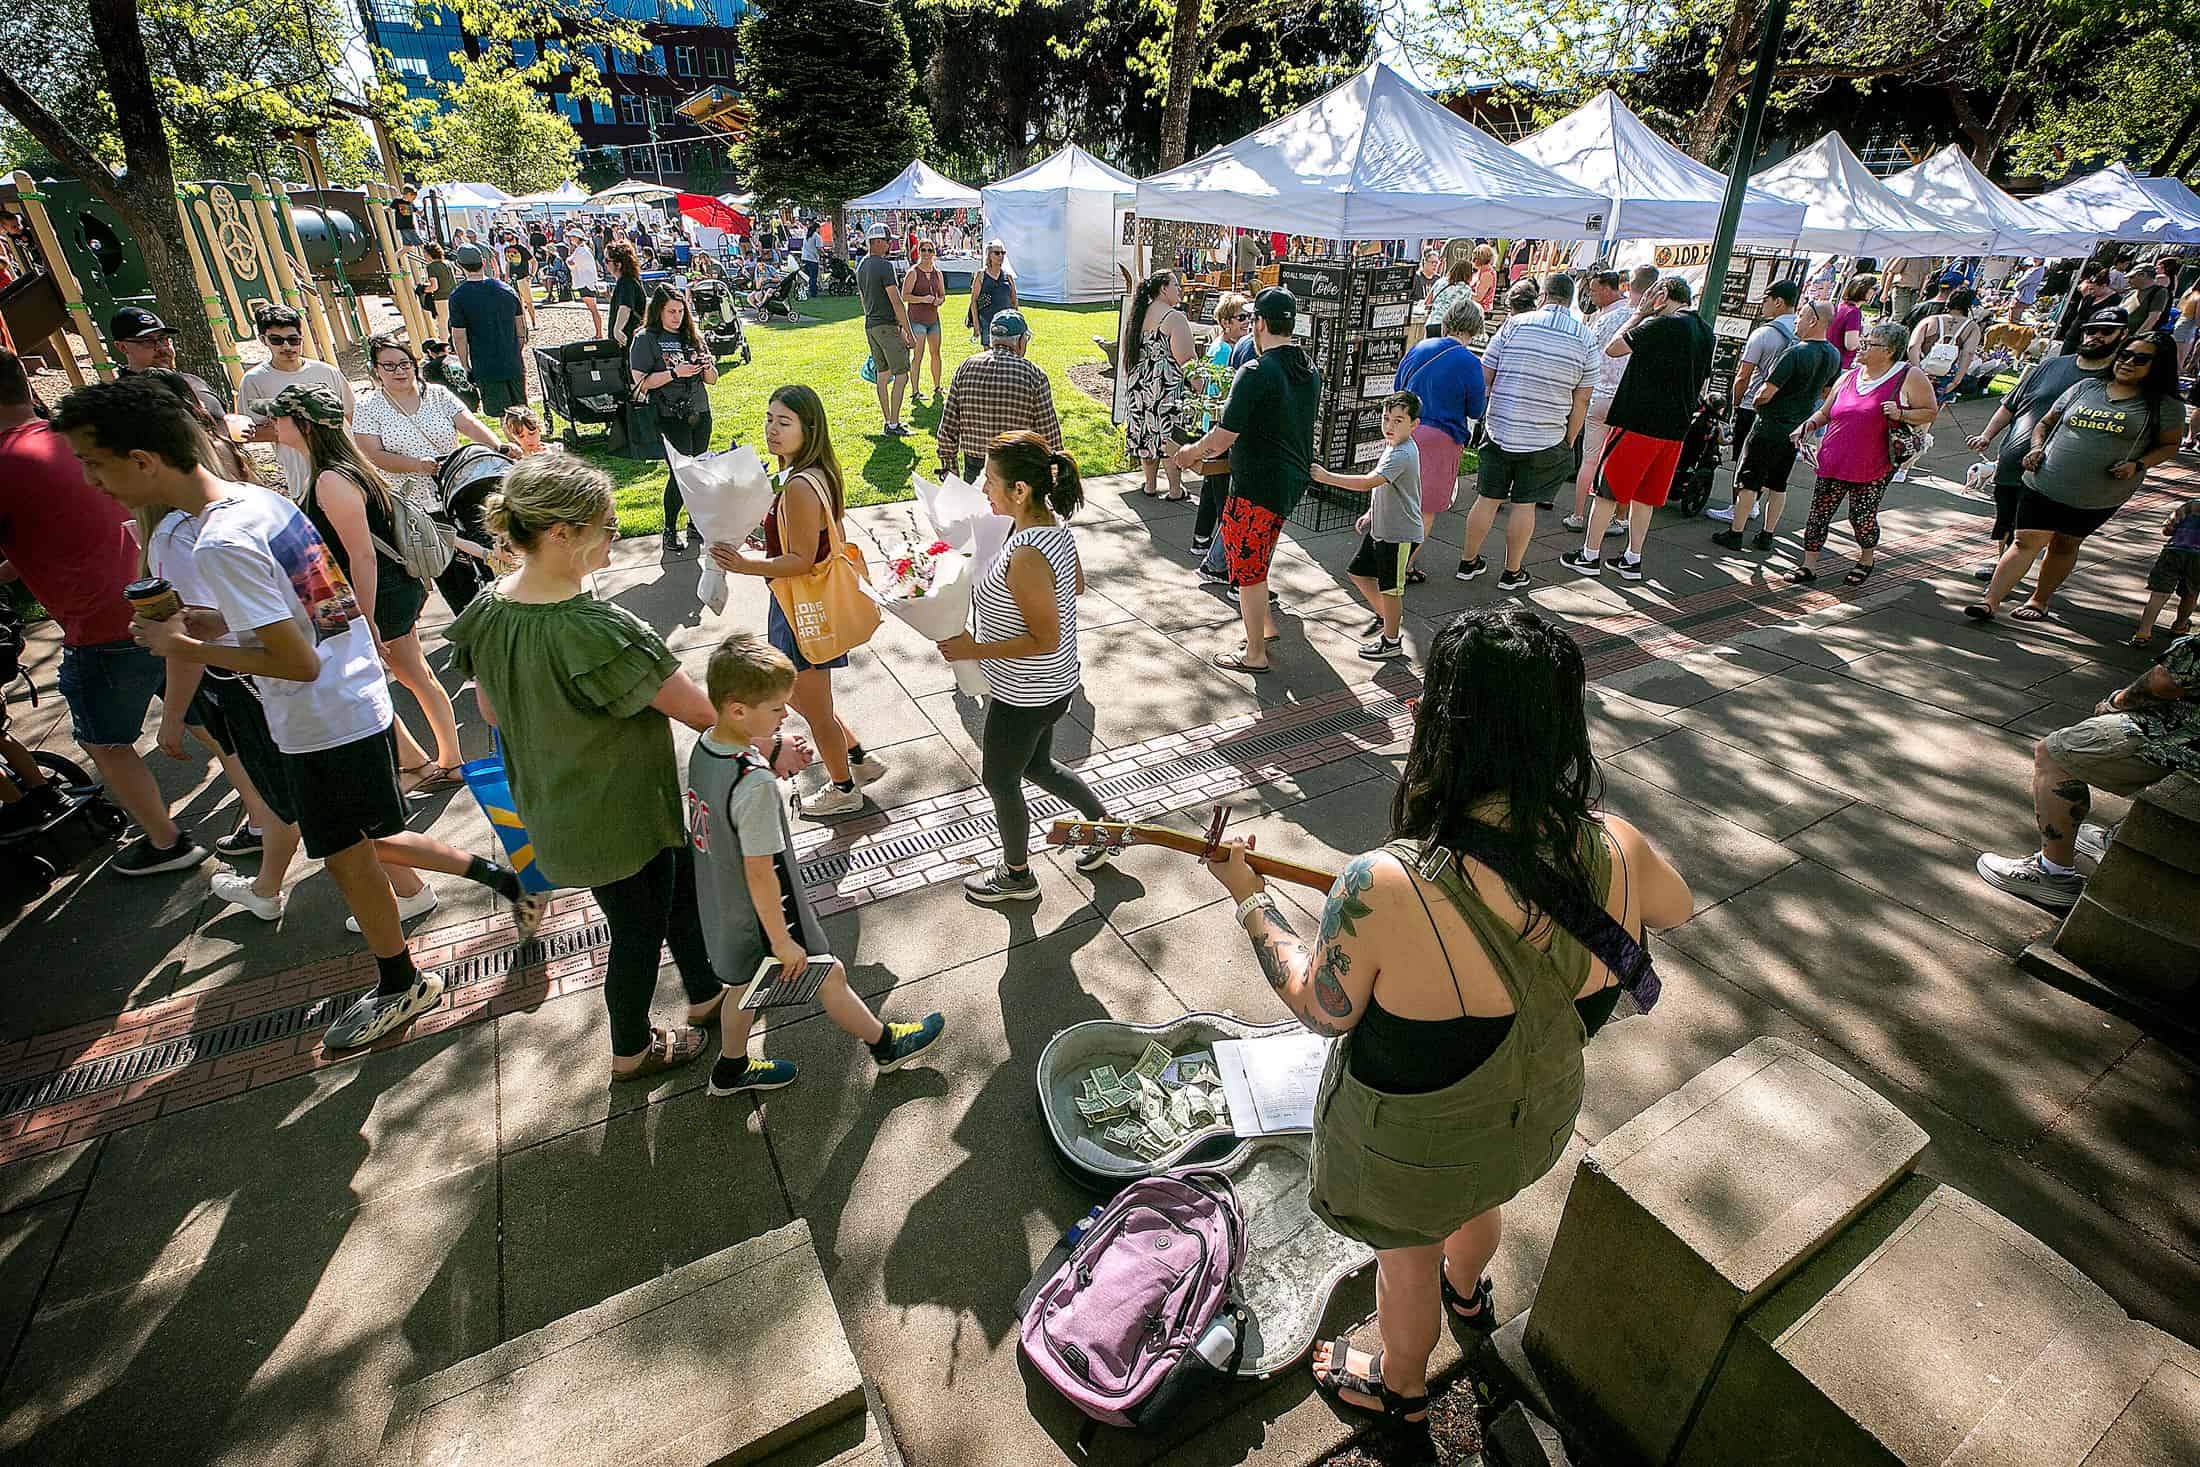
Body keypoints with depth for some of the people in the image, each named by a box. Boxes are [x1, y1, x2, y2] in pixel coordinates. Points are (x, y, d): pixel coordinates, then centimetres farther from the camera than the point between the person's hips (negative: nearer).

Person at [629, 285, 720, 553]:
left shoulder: (693, 336, 12)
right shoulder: (646, 339, -3)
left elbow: (712, 379, 15)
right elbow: (641, 382, -10)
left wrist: (707, 366, -7)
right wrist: (675, 373, -18)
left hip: (700, 414, 5)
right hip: (670, 418, -5)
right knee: (680, 473, -7)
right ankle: (670, 530, 7)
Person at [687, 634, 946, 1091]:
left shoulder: (704, 748, -9)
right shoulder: (755, 784, -36)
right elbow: (760, 873, -28)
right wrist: (782, 941, -19)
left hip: (720, 908, 8)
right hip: (761, 913, -8)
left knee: (747, 982, 29)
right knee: (830, 975, 14)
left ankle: (731, 1070, 51)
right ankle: (885, 1046, 37)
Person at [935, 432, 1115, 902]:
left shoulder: (1026, 558, -32)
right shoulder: (1055, 525, -4)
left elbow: (1045, 639, -28)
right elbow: (1077, 586, 12)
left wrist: (975, 650, -23)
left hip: (1024, 695, -9)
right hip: (1051, 683, 9)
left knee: (1000, 780, 15)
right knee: (1036, 765, 29)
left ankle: (1016, 875, 38)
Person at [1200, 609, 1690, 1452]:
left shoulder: (1382, 891, -41)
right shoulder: (1617, 850, -26)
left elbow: (1319, 1009, -21)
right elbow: (1676, 909, -1)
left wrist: (1247, 895, -10)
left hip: (1408, 1146, -5)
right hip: (1536, 1117, 5)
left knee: (1408, 1256, 28)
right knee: (1475, 1197, 38)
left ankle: (1401, 1389, 60)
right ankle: (1468, 1291, 72)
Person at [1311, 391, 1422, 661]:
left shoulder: (1403, 454, -26)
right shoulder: (1393, 445, 6)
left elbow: (1368, 482, -36)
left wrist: (1327, 477, -35)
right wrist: (1371, 512, 19)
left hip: (1400, 534, -10)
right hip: (1380, 527, 10)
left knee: (1389, 588, 4)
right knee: (1358, 572, 19)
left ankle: (1391, 641, 21)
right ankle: (1385, 615, 40)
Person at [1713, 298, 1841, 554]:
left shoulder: (1795, 353, -21)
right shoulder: (1834, 356, 5)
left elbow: (1766, 393, -22)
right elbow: (1826, 393, 17)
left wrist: (1755, 403, -2)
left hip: (1770, 428, -7)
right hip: (1797, 430, 7)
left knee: (1748, 482, 1)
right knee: (1778, 485, 14)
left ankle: (1735, 534, 4)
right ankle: (1767, 535, 19)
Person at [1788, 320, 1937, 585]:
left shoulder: (1909, 377, -2)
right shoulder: (1849, 377, 11)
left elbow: (1930, 413, 2)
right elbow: (1825, 412, 19)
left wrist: (1900, 415, -15)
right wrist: (1810, 424, 0)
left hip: (1873, 468, -4)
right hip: (1833, 463, 4)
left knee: (1863, 518, 0)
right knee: (1819, 514, 1)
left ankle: (1866, 560, 26)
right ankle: (1809, 565, 9)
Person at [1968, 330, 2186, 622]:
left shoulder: (2164, 406, 5)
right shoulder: (2085, 387, 9)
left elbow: (2169, 445, 9)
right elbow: (2046, 422, 16)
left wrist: (2137, 465, -10)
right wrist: (2038, 447, -3)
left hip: (2097, 497, 0)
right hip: (2045, 484, 0)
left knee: (2065, 545, 10)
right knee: (2027, 541, -9)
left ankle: (2039, 601, 20)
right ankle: (1990, 601, -14)